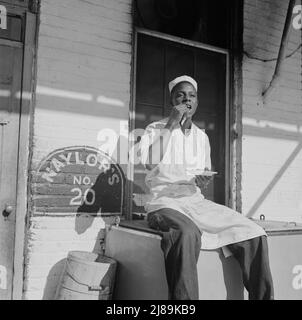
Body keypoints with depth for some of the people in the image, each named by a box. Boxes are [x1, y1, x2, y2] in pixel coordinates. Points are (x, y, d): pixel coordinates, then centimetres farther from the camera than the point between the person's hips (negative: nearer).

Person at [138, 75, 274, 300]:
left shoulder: (202, 136, 17)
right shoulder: (156, 129, 2)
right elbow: (149, 163, -17)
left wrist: (203, 180, -3)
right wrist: (171, 125, -15)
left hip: (197, 202, 5)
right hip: (165, 202, -5)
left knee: (255, 235, -14)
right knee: (187, 234, -41)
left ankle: (263, 297, 0)